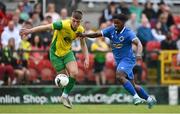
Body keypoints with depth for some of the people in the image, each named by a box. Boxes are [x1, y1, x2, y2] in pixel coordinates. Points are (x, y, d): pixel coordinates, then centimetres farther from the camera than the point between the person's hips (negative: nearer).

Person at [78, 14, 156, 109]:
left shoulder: (128, 33, -16)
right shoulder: (111, 30, 1)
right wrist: (85, 35, -20)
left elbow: (138, 43, -30)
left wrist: (138, 54, -49)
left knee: (119, 76, -32)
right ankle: (149, 99, 31)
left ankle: (136, 97, -29)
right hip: (118, 60, 7)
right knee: (132, 85, 13)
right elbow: (97, 34, -3)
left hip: (127, 59, -7)